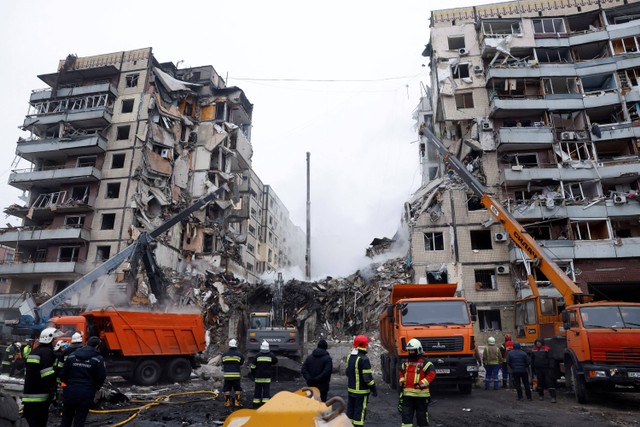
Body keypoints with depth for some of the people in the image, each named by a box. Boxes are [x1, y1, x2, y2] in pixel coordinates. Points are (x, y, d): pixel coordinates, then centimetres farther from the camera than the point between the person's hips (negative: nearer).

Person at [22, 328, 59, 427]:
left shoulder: (34, 351, 19)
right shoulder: (47, 352, -13)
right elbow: (48, 374, -23)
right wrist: (52, 390, -19)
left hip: (29, 396, 10)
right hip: (39, 398, -10)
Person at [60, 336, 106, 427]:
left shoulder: (72, 356, 2)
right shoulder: (98, 359, -8)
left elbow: (63, 375, 4)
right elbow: (101, 377, -5)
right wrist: (95, 388, 14)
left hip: (70, 393, 3)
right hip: (86, 395, -3)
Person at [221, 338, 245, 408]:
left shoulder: (224, 354, 4)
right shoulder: (239, 354, -3)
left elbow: (223, 365, 15)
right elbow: (242, 364, 8)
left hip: (227, 375, 2)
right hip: (236, 375, -2)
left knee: (227, 389, 12)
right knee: (238, 389, 10)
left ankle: (227, 402, 12)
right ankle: (237, 402, 8)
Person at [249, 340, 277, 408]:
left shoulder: (257, 356, -3)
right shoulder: (271, 355, -3)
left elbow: (253, 366, 0)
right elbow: (275, 361, 14)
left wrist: (252, 375, 10)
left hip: (258, 377, 1)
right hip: (267, 377, -1)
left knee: (257, 390, 11)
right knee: (266, 390, 3)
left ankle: (256, 404, 16)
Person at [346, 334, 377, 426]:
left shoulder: (350, 357, 4)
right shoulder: (363, 359, -22)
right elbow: (368, 377, -21)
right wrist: (374, 390, -10)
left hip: (351, 389, 7)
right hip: (361, 391, -7)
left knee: (350, 410, 17)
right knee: (360, 412, 2)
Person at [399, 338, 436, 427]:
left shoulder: (424, 363, -10)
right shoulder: (406, 363, 12)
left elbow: (432, 374, -18)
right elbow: (401, 372, 26)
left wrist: (421, 384, -22)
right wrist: (401, 382, 9)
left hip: (421, 394, -5)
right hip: (407, 394, 5)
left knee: (421, 415, 9)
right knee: (406, 414, 1)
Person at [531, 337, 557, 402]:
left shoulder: (547, 349, -7)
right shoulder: (534, 350, 7)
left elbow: (551, 359, -8)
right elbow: (532, 360, 15)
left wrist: (551, 367, -14)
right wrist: (533, 369, 16)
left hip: (546, 368, -4)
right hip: (538, 369, 4)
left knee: (549, 382, -6)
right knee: (540, 382, 12)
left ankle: (553, 397, -6)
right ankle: (541, 395, 25)